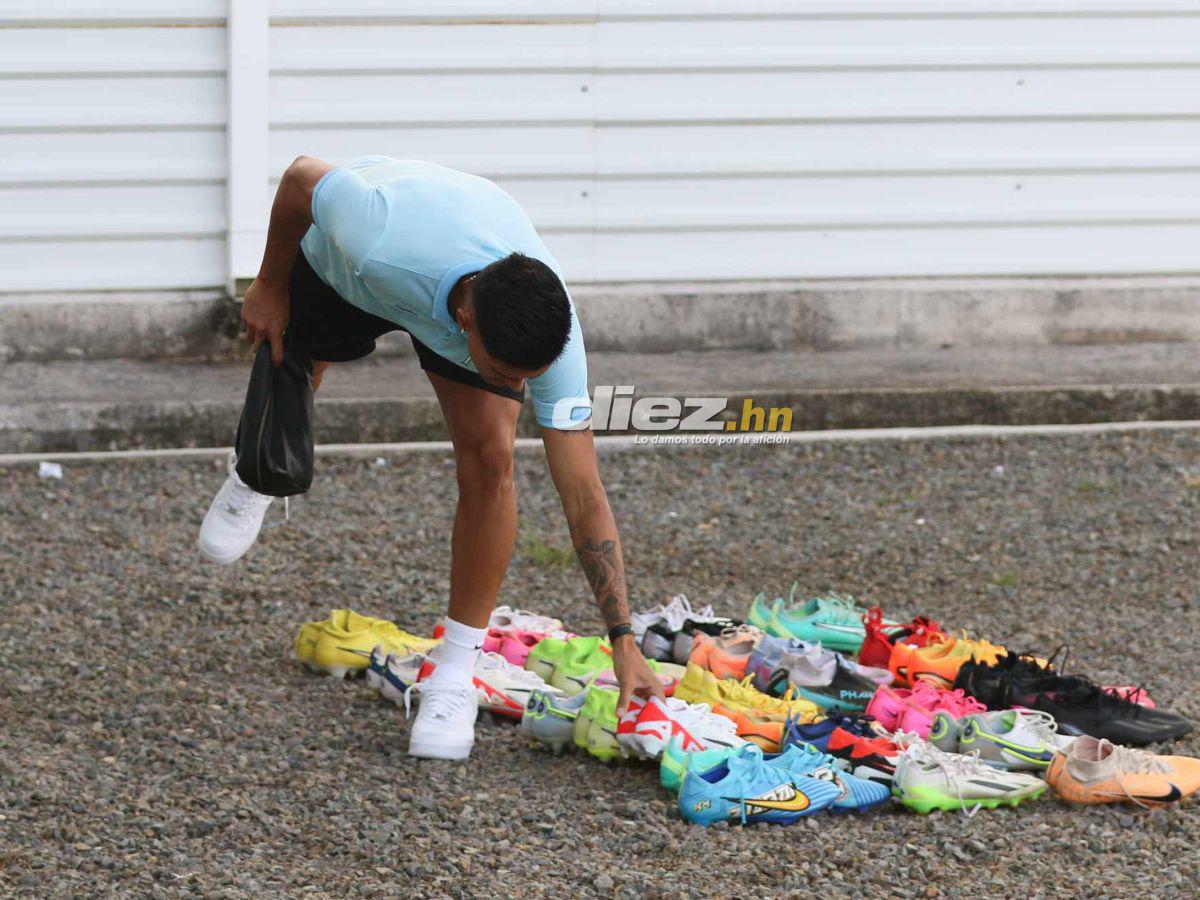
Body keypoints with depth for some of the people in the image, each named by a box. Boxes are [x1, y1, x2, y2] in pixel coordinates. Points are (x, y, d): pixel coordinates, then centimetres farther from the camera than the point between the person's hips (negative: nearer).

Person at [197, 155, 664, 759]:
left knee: (489, 456, -20)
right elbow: (302, 177, -26)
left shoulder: (553, 338, -39)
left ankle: (454, 675, -6)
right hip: (335, 262, 0)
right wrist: (270, 286, -9)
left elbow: (585, 499, -32)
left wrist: (623, 642, -36)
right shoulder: (379, 238, -49)